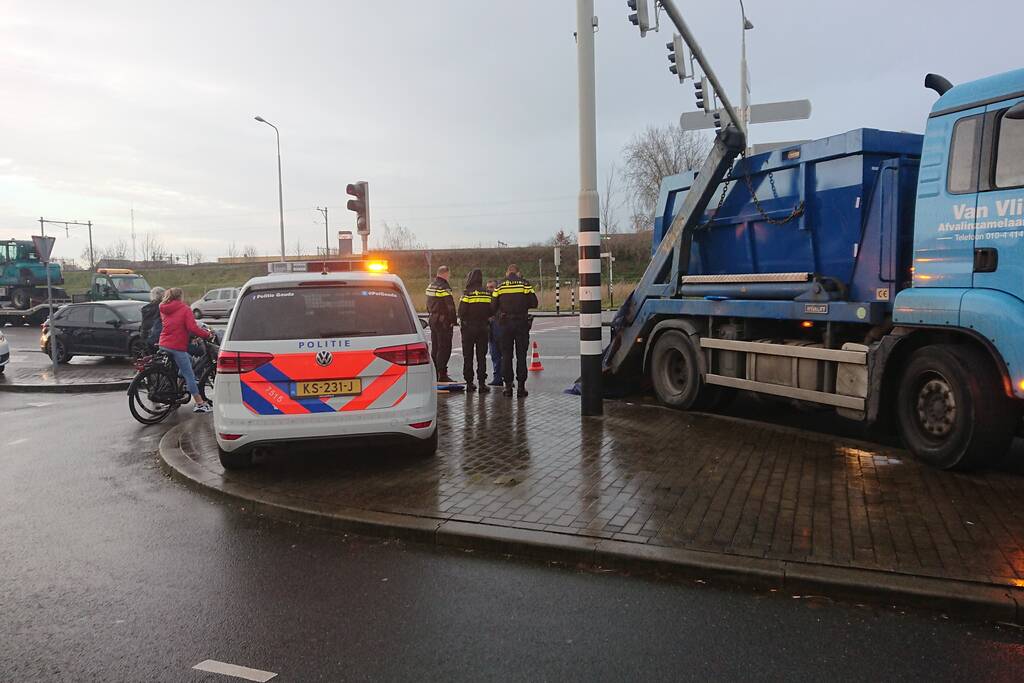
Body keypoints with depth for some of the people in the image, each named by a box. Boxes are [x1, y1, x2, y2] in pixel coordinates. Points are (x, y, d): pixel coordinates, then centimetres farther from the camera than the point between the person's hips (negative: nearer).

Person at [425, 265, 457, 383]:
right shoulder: (444, 287, -15)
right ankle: (442, 374, -8)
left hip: (432, 319, 9)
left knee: (435, 347, 14)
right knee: (444, 348, -7)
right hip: (443, 321, -9)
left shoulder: (430, 286, 14)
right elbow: (450, 306, -19)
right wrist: (453, 320, -15)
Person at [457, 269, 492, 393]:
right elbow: (491, 311, 3)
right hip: (483, 327, 3)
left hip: (468, 328, -3)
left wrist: (462, 322, 6)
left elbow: (461, 311, -12)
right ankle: (482, 383, 3)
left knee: (468, 356, 6)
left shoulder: (467, 293, -11)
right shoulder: (487, 293, 2)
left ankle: (469, 382, 7)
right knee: (481, 356, 6)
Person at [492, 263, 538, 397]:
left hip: (505, 324, 1)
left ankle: (508, 385, 6)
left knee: (506, 355, 8)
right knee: (521, 355, 4)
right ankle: (521, 386, 3)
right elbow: (534, 303, -2)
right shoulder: (525, 284, -1)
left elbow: (493, 307, 0)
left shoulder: (499, 287, 2)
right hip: (522, 323, -1)